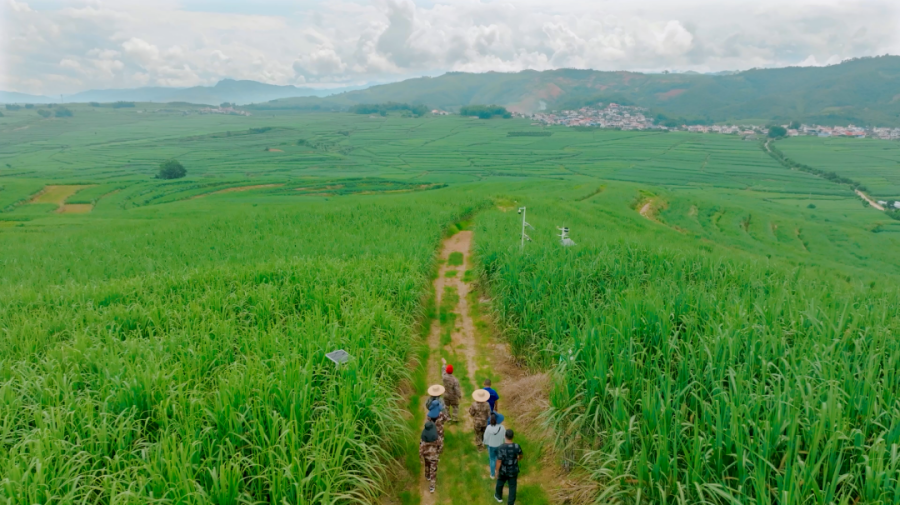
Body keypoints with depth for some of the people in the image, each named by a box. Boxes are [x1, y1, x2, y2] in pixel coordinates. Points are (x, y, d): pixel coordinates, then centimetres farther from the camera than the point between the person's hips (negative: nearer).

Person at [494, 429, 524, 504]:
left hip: (503, 470, -1)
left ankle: (498, 496, 53)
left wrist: (497, 472, -5)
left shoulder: (501, 448, -31)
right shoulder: (516, 446, -23)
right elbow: (521, 455, -2)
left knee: (500, 482, 28)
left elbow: (499, 462, -23)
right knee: (512, 487, 19)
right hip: (513, 470, 1)